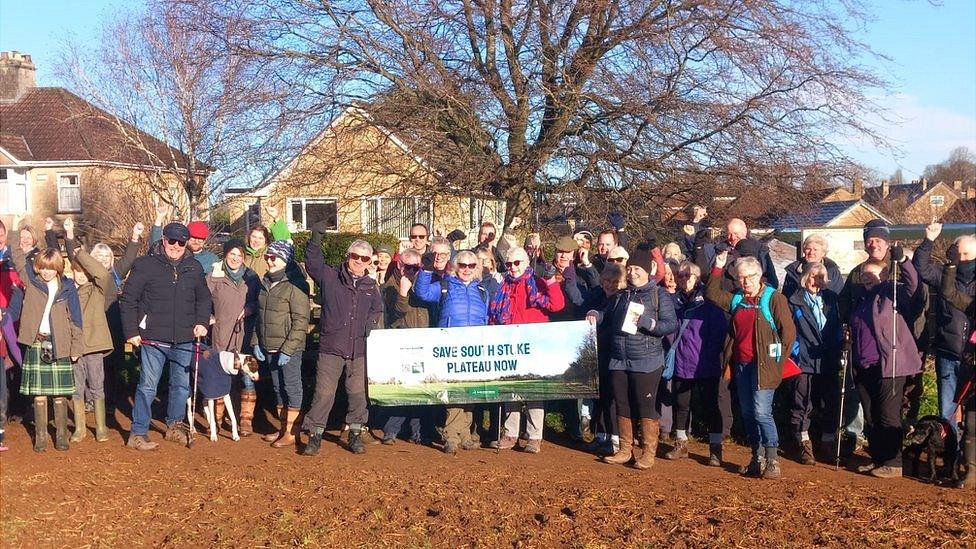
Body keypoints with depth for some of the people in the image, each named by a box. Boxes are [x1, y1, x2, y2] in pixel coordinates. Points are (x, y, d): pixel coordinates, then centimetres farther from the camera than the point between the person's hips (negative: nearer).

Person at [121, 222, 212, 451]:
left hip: (185, 340, 4)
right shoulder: (145, 265, -4)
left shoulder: (194, 267, 9)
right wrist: (131, 332, -5)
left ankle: (173, 426, 29)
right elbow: (128, 299, -2)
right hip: (153, 338, -4)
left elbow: (204, 298, 19)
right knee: (148, 386, -2)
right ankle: (138, 433, 6)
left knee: (182, 385, 12)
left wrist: (202, 322, 4)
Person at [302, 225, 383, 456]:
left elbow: (378, 310, 26)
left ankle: (355, 435, 20)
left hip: (360, 350, 3)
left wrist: (371, 322, 7)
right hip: (331, 347, -3)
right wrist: (316, 238, -22)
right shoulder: (330, 277, 2)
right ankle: (315, 436, 8)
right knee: (324, 393, -2)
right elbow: (313, 262, -11)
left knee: (358, 393, 7)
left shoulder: (371, 286, 13)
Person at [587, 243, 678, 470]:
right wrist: (594, 315, 4)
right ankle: (625, 450, 22)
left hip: (647, 363, -6)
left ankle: (648, 453, 8)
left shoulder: (659, 295, -4)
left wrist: (646, 322, -23)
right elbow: (607, 317, 25)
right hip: (619, 361, 6)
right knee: (622, 407, 11)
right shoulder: (620, 296, 13)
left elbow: (672, 324, -11)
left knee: (646, 407, -2)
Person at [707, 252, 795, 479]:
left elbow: (788, 331, -7)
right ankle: (758, 459, 19)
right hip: (741, 365, 7)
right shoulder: (736, 300, 13)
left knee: (761, 412, -13)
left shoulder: (774, 298, -5)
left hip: (763, 365, -7)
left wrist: (778, 360, -8)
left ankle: (773, 461, -5)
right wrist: (717, 268, 10)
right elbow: (711, 293, 20)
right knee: (748, 413, 10)